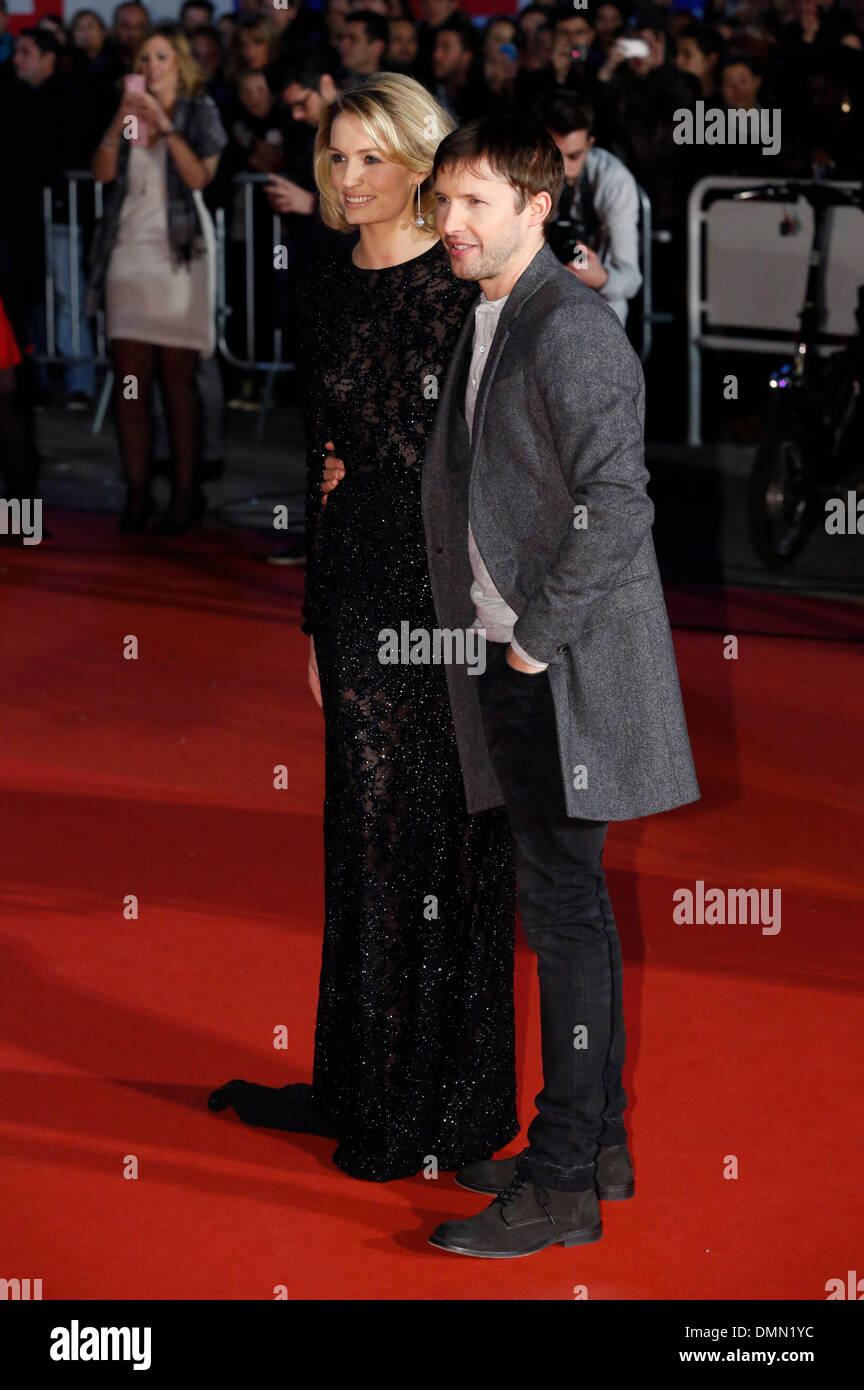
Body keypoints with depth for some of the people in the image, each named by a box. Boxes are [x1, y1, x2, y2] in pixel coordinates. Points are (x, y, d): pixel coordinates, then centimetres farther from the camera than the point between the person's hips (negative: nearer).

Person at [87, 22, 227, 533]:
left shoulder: (199, 112, 7)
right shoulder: (131, 110, 16)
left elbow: (200, 176, -8)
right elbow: (102, 172, 3)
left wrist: (164, 126, -13)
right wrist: (120, 124, -10)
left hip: (178, 250, -3)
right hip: (128, 247, 3)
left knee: (177, 377, -6)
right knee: (130, 379, -2)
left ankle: (186, 494, -3)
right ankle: (137, 494, 0)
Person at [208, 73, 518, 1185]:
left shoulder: (467, 286, -9)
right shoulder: (329, 291, 11)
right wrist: (317, 616, 14)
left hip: (451, 575, -6)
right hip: (361, 581, 6)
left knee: (445, 833, 1)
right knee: (367, 831, 12)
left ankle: (449, 1104, 12)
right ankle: (367, 1085, 22)